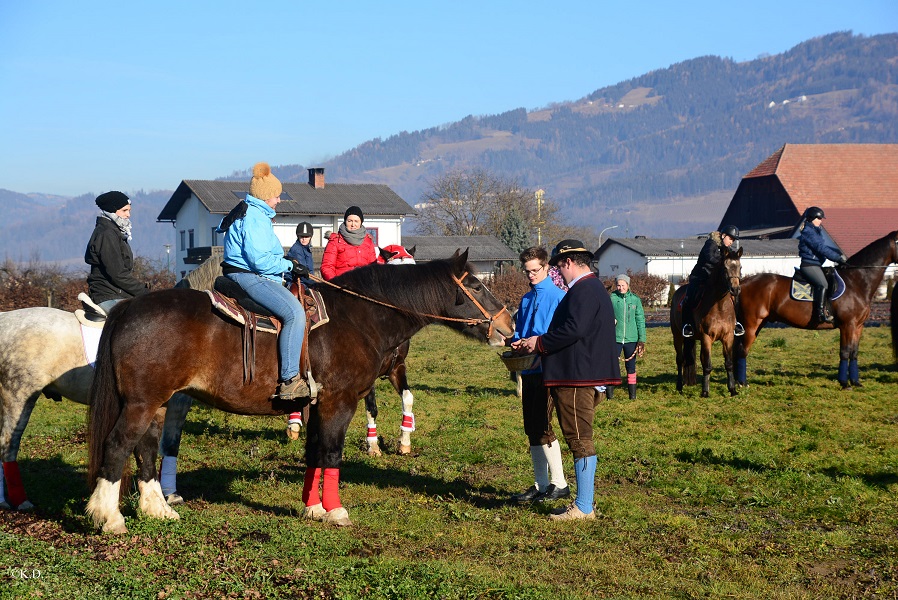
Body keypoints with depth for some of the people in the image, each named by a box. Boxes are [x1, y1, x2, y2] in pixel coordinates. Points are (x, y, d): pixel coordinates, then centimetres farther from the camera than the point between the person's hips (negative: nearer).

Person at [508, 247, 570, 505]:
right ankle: (540, 485, 16)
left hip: (547, 370, -8)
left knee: (542, 427, -10)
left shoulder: (558, 297, -7)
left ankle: (559, 483, 0)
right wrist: (516, 342, -3)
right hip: (528, 369, 8)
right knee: (532, 429, 9)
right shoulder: (526, 299, 16)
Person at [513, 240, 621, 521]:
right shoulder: (593, 287, 20)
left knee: (579, 439, -7)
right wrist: (539, 343, 14)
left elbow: (573, 330, -26)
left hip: (577, 378, -11)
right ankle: (584, 502, 19)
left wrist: (540, 342, -13)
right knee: (580, 439, 14)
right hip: (583, 376, 11)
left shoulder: (584, 290, -15)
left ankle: (584, 507, -3)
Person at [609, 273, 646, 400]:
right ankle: (609, 393, 5)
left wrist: (642, 339, 3)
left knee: (631, 367, 10)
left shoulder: (635, 299, 4)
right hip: (615, 338, -2)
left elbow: (640, 320, 6)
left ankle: (632, 394, 19)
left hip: (631, 338, 2)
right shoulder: (611, 298, -2)